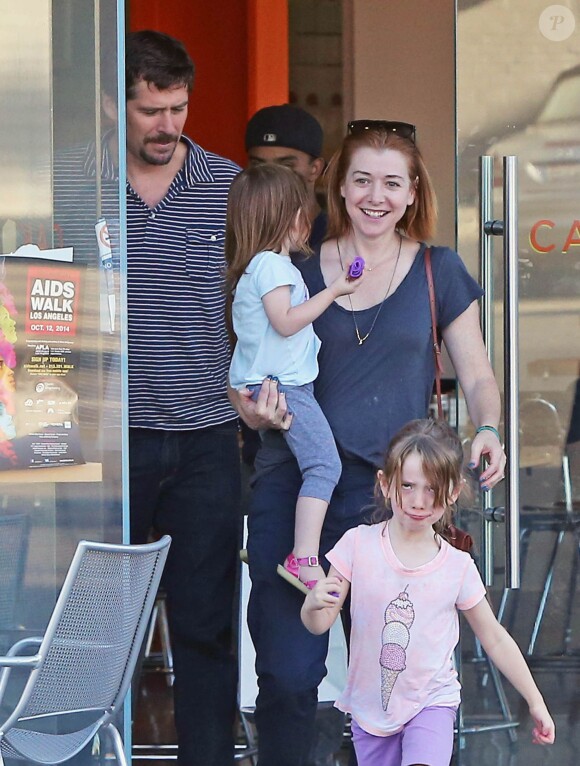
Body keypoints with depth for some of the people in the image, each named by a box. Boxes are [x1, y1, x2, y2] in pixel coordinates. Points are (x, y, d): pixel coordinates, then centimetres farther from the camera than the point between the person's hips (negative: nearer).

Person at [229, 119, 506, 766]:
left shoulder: (438, 270, 7)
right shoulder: (299, 272, 8)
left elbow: (476, 376, 10)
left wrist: (487, 432, -11)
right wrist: (261, 411, -9)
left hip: (389, 491, 0)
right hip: (292, 486, 0)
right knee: (287, 671, -6)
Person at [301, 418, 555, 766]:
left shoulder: (457, 567, -9)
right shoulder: (358, 545, -10)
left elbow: (495, 638, 3)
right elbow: (319, 625, -6)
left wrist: (535, 702, 5)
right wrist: (314, 603, -29)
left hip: (430, 704, -2)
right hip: (370, 707, 2)